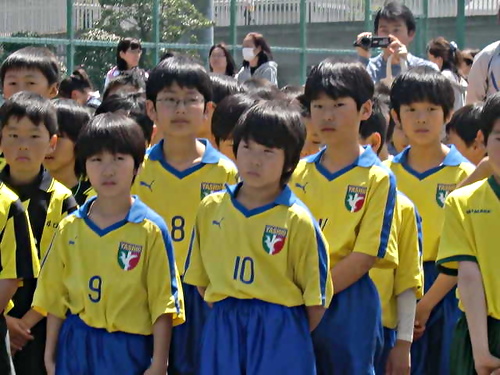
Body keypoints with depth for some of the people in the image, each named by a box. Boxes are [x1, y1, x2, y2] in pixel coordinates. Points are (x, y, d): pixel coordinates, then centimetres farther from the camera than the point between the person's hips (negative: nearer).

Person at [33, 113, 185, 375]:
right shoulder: (70, 228, 6)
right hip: (76, 349, 3)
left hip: (128, 352, -3)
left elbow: (163, 302, -6)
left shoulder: (151, 230, -6)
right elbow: (54, 296, 11)